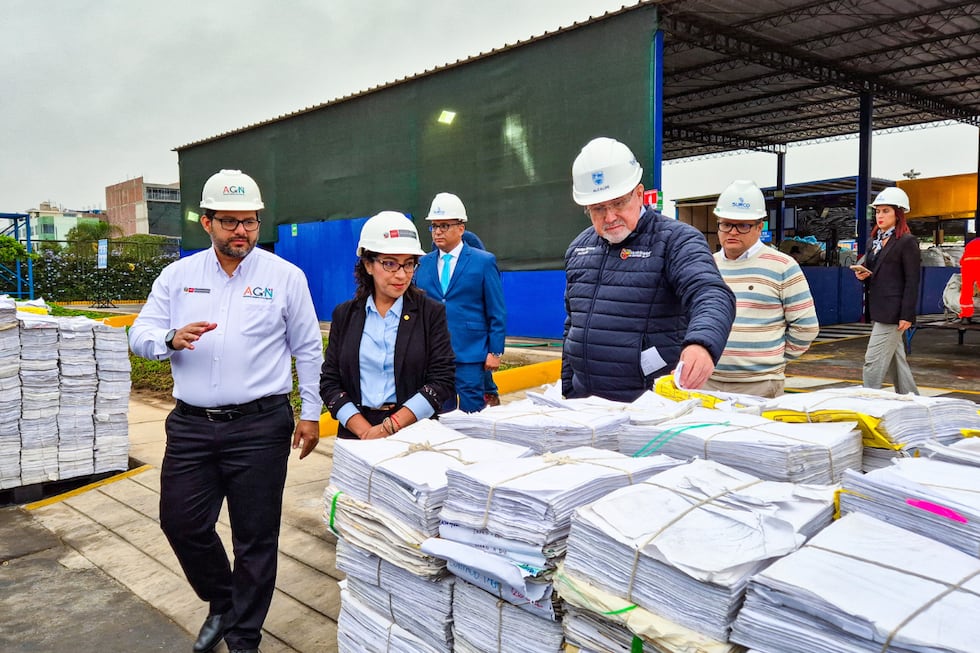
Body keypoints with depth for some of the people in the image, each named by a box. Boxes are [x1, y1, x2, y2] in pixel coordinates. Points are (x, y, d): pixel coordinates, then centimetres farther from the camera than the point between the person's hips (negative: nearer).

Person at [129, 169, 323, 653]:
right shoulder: (178, 276, 6)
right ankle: (221, 603, 39)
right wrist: (172, 339, -17)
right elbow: (140, 336, 6)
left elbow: (308, 350, 3)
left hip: (260, 427, -3)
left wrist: (310, 414, 2)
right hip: (191, 425, 4)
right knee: (180, 522, 11)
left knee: (255, 537, 5)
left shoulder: (285, 277, -1)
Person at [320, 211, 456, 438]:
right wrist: (365, 431, -10)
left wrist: (389, 427, -13)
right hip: (355, 435, 2)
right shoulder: (345, 314, 8)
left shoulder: (432, 313, 2)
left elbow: (442, 381, -5)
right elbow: (329, 382, 5)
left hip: (414, 433, -1)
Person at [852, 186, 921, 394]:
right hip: (877, 310, 8)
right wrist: (863, 275, 0)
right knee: (895, 361, 15)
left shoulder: (907, 242, -7)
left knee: (873, 361, -10)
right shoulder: (873, 241, 15)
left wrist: (907, 315, -16)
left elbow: (912, 281, -11)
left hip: (892, 312, -8)